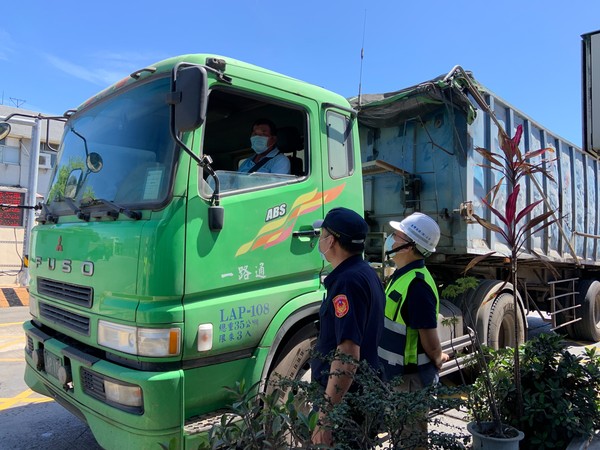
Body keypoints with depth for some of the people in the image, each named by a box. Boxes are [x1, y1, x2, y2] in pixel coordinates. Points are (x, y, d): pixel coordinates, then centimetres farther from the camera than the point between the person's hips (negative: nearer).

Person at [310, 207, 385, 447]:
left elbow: (348, 356, -30)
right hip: (364, 390, 9)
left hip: (344, 400, -9)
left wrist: (325, 417, -27)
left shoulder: (347, 282, -24)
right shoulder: (366, 273, 7)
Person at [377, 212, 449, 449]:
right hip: (397, 374, 9)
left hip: (411, 378, -9)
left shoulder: (416, 284, -28)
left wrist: (436, 362, -5)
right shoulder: (401, 275, 4)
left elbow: (430, 340, -24)